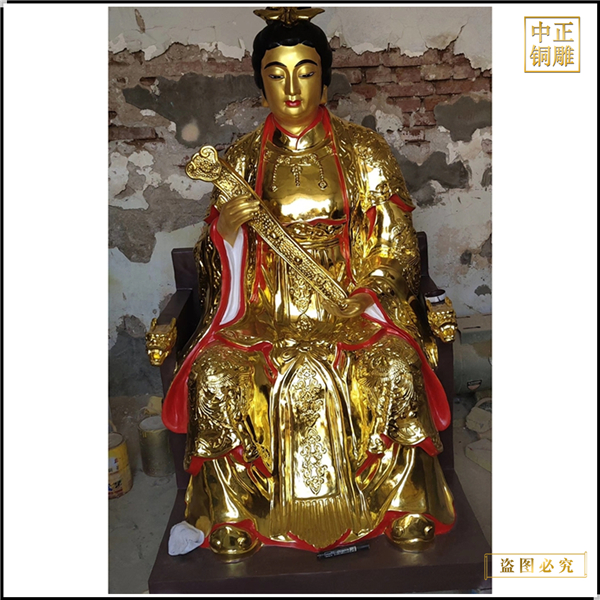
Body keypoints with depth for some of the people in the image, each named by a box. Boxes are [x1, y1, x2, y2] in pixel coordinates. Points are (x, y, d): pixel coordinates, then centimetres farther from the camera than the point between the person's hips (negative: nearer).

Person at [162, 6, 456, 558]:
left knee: (397, 367, -29)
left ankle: (403, 505, -6)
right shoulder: (243, 158, 11)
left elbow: (397, 246, 5)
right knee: (215, 374, -26)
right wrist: (225, 226, -14)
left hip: (351, 300, -1)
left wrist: (361, 294, -13)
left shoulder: (364, 151, 7)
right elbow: (220, 259, 10)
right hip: (265, 305, 1)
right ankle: (233, 511, -5)